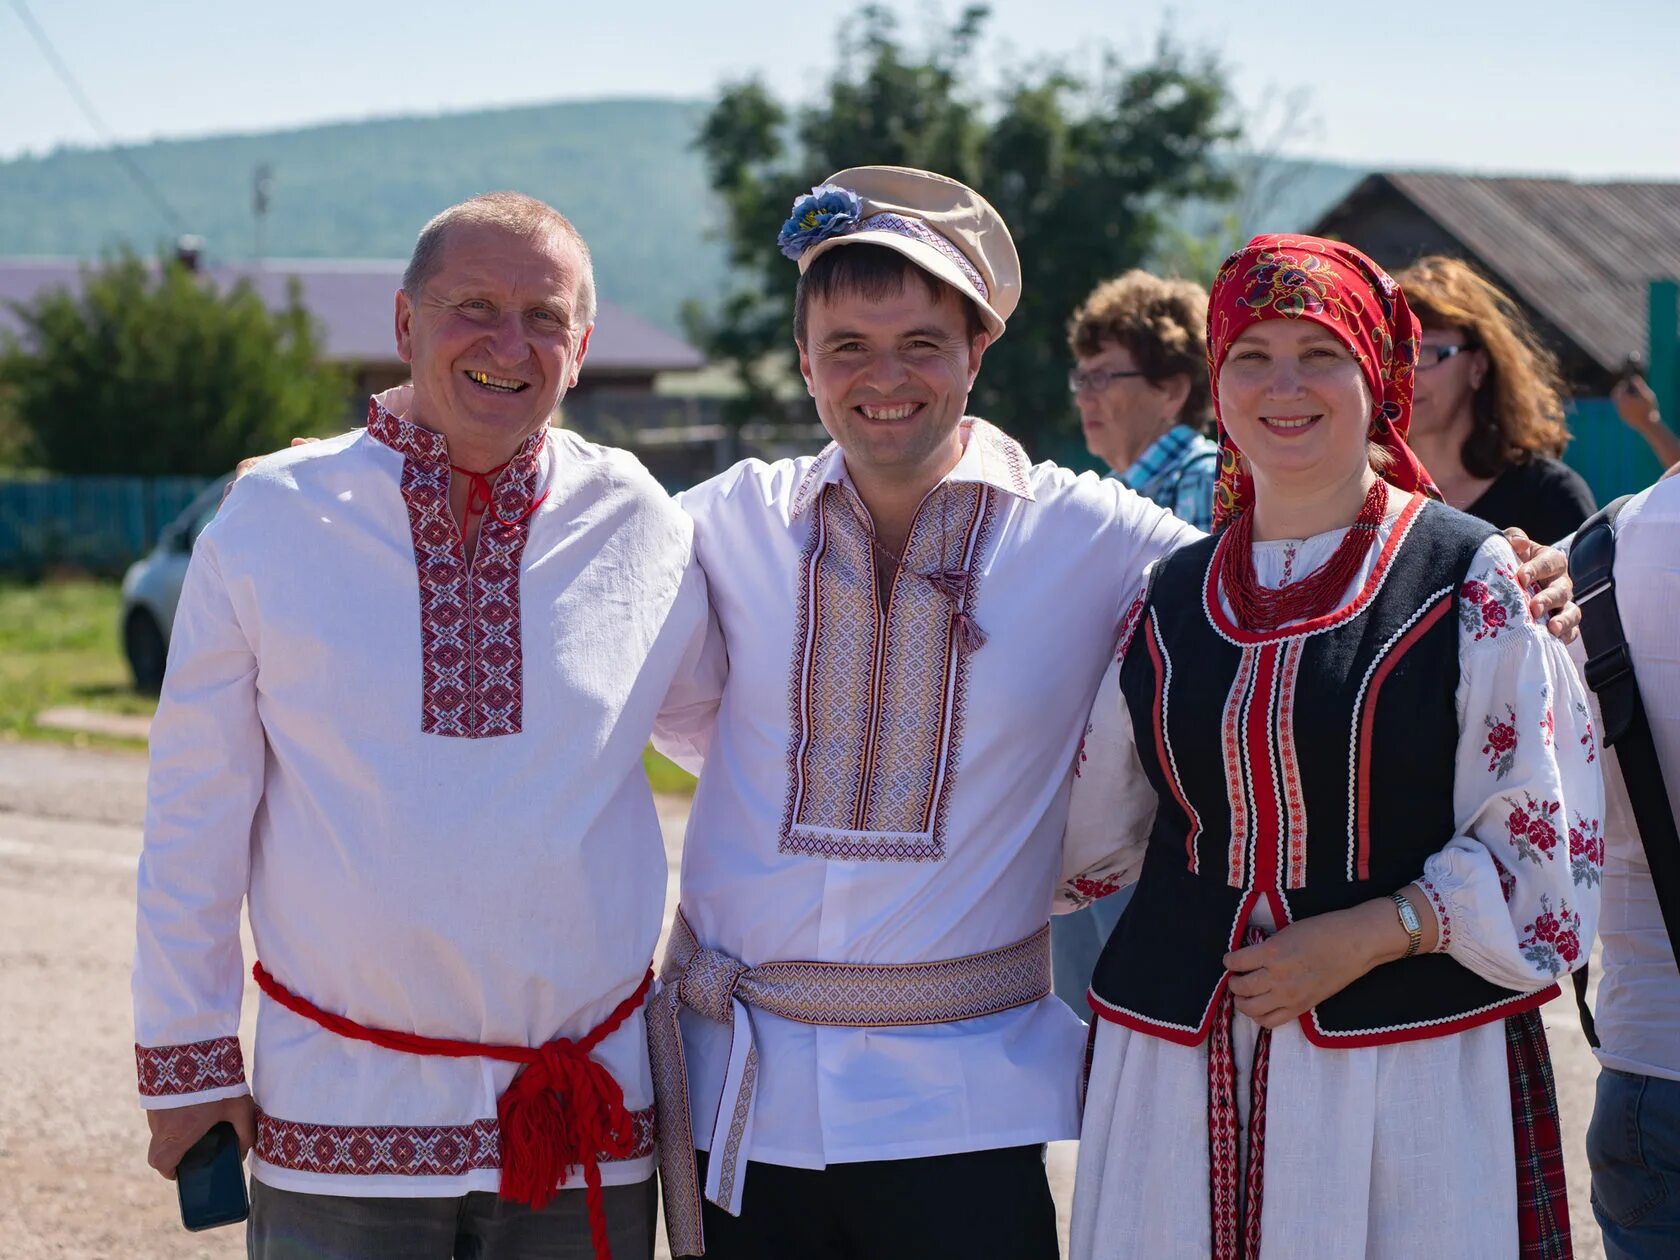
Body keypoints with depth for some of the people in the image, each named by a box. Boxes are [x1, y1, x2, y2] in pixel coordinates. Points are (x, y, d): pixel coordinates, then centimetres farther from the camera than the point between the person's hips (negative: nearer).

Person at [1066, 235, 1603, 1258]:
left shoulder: (1475, 585, -2)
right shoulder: (1170, 599, 10)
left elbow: (1539, 846, -5)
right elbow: (1098, 830, 22)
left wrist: (1370, 933, -13)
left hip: (1413, 1058, -3)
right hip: (1181, 1063, 4)